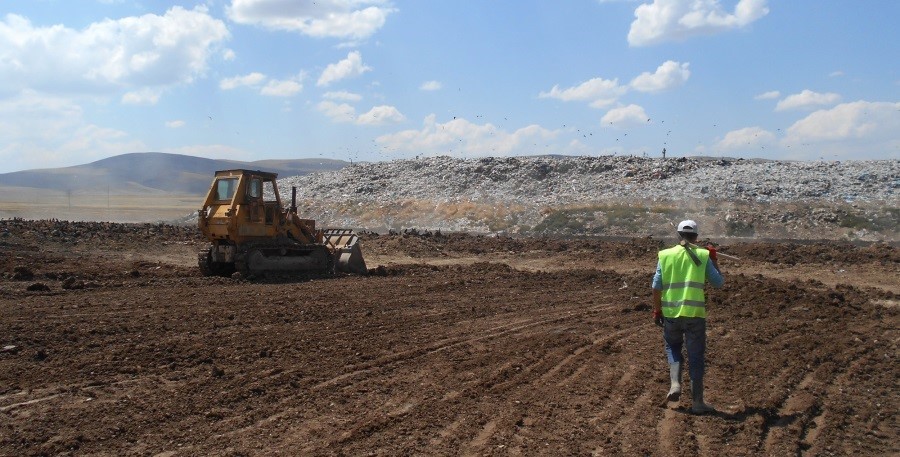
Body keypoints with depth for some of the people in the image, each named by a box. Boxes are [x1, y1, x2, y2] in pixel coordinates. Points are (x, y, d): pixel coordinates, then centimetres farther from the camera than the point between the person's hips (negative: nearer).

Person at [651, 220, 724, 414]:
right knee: (696, 356, 8)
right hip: (695, 313, -1)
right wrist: (714, 260, 16)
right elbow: (719, 283, 5)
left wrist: (657, 310, 12)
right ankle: (697, 402, 12)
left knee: (673, 347, 25)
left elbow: (656, 286, 2)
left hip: (671, 312, 1)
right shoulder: (703, 256, -1)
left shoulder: (665, 255, 2)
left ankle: (675, 384, 5)